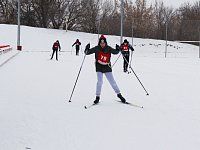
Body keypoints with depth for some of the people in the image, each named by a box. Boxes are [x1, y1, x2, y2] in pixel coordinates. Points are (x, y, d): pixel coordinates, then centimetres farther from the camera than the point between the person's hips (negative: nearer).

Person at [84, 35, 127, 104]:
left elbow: (115, 52, 7)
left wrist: (118, 49, -14)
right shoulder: (96, 48, -8)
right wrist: (87, 49, -28)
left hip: (107, 67, 1)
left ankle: (119, 94, 20)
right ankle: (97, 97, -1)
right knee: (99, 81, -13)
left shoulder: (108, 48, -5)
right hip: (99, 67, -1)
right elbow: (87, 52, -6)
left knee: (112, 82, 4)